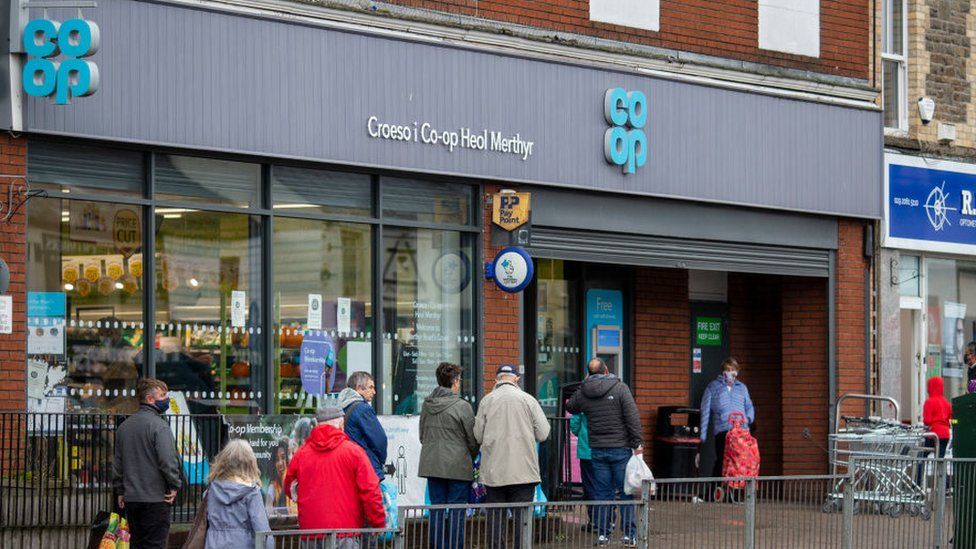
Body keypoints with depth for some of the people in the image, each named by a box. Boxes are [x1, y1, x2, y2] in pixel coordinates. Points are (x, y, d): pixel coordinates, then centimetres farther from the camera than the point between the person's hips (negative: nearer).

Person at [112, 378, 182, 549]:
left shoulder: (124, 426, 13)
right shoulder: (159, 425, -13)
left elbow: (117, 463, 18)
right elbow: (168, 460, -21)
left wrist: (120, 491, 24)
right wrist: (174, 486, -8)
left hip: (131, 498, 7)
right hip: (155, 499, -7)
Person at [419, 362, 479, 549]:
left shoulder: (427, 405, 6)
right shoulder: (462, 406, -11)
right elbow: (473, 440, -5)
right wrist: (471, 459, 13)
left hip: (432, 465, 5)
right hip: (458, 467, -5)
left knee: (437, 509, 10)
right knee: (456, 512, 0)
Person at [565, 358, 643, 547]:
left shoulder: (582, 393, 2)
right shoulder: (620, 388, -7)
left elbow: (570, 407, 24)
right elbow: (632, 417, -12)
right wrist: (637, 443, -8)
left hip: (597, 450, 3)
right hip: (621, 448, -3)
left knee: (602, 493, 9)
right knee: (626, 491, 3)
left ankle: (602, 534, 9)